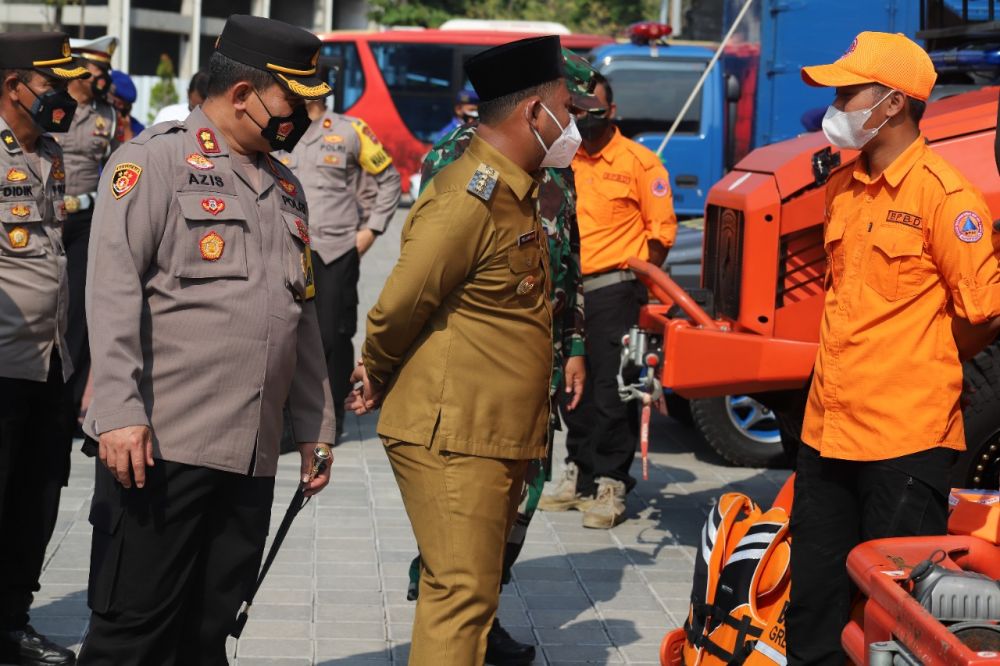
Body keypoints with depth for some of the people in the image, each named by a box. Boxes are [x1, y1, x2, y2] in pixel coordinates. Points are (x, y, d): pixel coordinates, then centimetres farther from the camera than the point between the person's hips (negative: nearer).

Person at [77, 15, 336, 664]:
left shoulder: (285, 186, 19)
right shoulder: (155, 160, -3)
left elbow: (303, 317, 23)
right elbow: (113, 290, -11)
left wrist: (315, 429, 21)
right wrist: (119, 413, -20)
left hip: (253, 457, 6)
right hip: (159, 444, -6)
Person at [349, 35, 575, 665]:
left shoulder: (516, 193, 14)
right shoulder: (470, 200, -18)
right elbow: (399, 306, -15)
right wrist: (380, 376, 0)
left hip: (500, 435, 9)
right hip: (453, 437, -9)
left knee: (471, 590, 15)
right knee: (462, 596, -7)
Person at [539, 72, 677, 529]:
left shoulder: (638, 162, -4)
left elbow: (662, 229, -3)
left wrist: (639, 281, -8)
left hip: (614, 289, -6)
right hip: (567, 288, 6)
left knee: (611, 390, -5)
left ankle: (610, 484, 2)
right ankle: (579, 475, 25)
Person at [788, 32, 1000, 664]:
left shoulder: (943, 195, -12)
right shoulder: (842, 190, 12)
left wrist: (921, 369, 3)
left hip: (905, 437, -7)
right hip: (828, 429, 8)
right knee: (814, 598, 14)